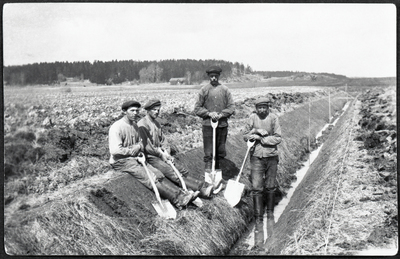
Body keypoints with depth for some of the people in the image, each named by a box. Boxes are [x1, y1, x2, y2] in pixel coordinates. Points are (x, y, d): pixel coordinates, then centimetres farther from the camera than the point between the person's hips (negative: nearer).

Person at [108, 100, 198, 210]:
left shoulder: (135, 126, 11)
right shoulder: (116, 127, -15)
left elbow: (140, 142, 22)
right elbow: (115, 151, -23)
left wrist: (139, 147, -4)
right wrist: (132, 150, -12)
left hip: (135, 159, 8)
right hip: (121, 162, -8)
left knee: (158, 174, -8)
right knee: (150, 179, -17)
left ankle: (182, 195, -15)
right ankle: (178, 200, -19)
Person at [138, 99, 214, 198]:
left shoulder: (156, 123, 18)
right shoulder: (142, 125, -9)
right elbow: (145, 146, -14)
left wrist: (167, 153, 1)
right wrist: (161, 153, -10)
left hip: (161, 154, 9)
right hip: (150, 157, -9)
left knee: (182, 169, -10)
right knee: (172, 172, -24)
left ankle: (204, 186, -24)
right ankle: (200, 190, -37)